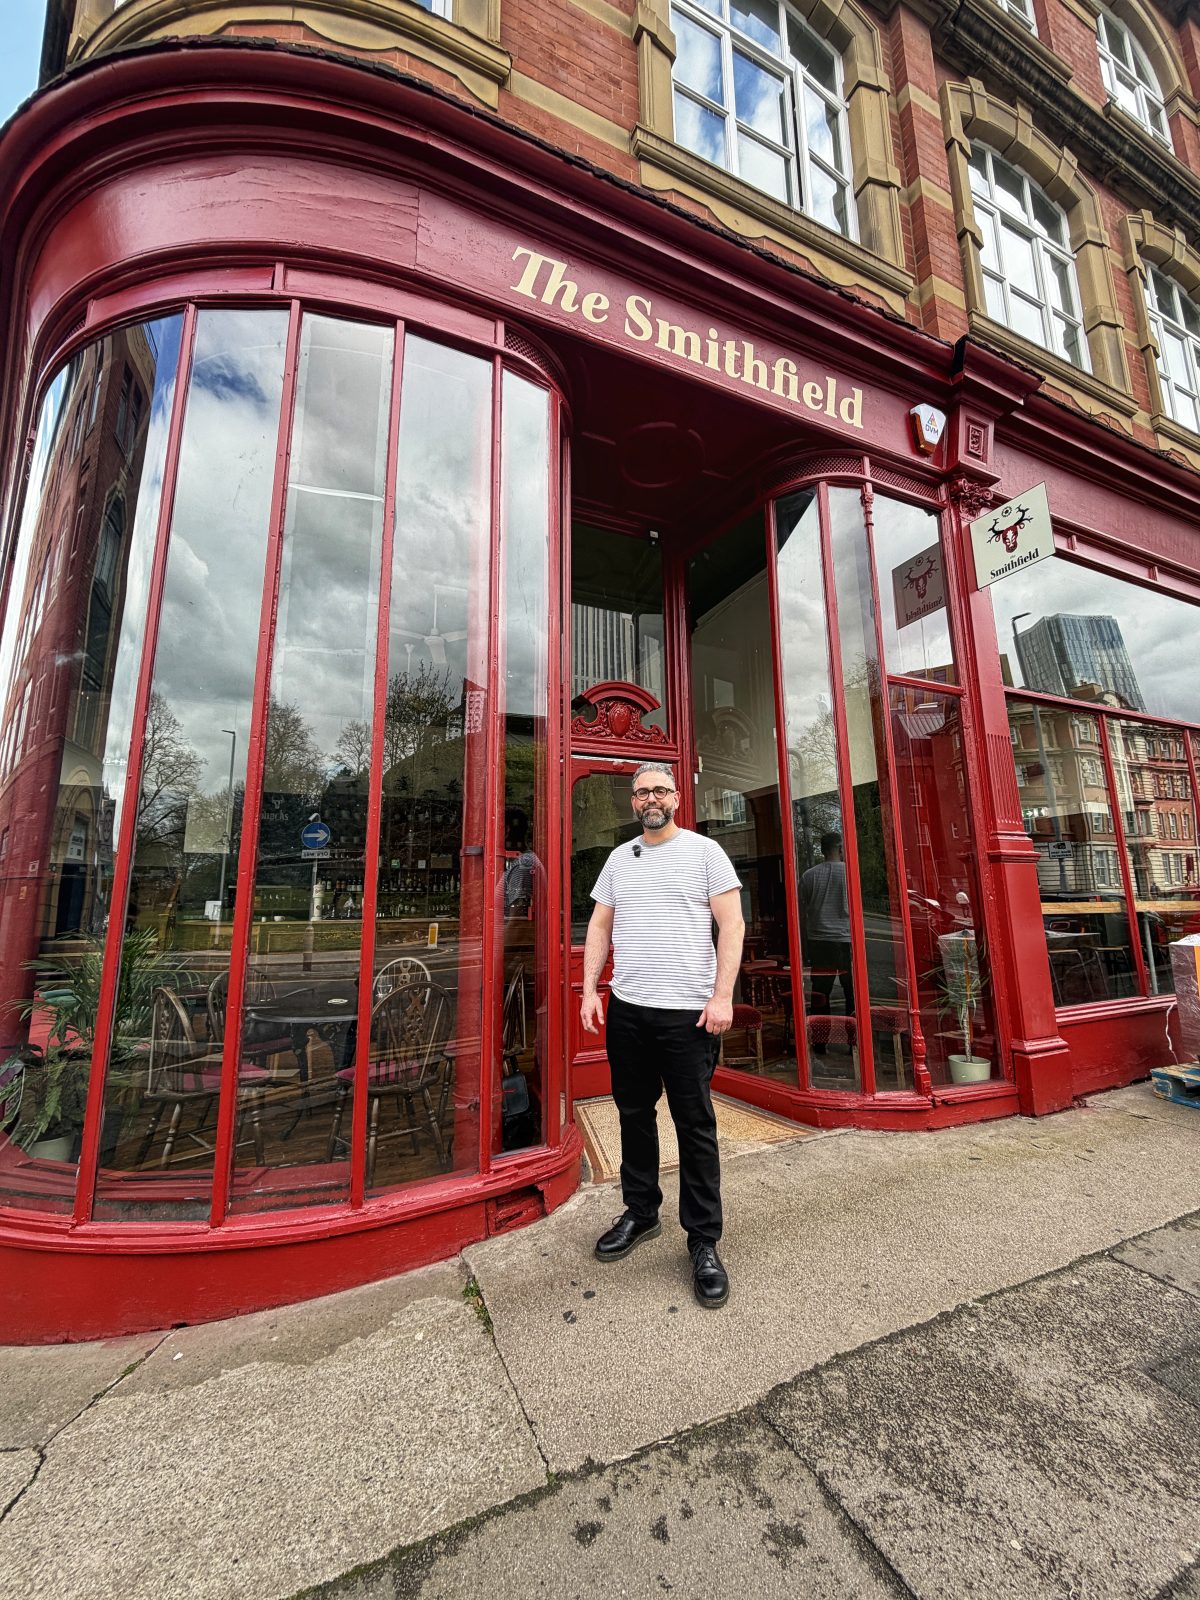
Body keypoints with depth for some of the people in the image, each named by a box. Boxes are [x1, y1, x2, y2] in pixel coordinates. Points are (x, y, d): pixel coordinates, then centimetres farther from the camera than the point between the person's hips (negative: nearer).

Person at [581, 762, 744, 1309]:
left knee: (695, 1125, 5)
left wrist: (722, 996, -13)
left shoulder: (705, 851, -2)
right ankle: (640, 1212, 36)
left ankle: (703, 1240, 21)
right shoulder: (618, 858, 10)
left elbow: (731, 925, -6)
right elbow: (600, 925, 12)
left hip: (689, 1012, -4)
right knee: (633, 1114, 16)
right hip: (626, 1010, 5)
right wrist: (589, 990, 3)